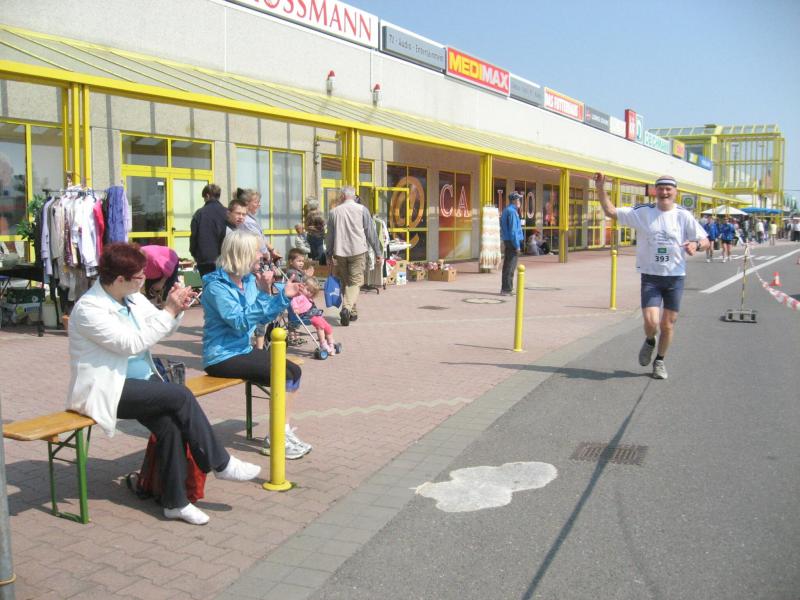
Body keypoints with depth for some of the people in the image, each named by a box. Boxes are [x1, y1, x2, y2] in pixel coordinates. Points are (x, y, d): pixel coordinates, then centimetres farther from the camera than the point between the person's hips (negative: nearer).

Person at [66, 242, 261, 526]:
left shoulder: (133, 297, 6)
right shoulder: (89, 308, -16)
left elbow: (161, 329, 15)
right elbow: (131, 343, -24)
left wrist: (176, 308, -6)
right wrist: (169, 310, -22)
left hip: (139, 382, 7)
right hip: (107, 390, -7)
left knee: (169, 423, -20)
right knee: (180, 395, -23)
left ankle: (175, 502, -8)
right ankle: (220, 464, -9)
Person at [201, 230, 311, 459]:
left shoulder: (249, 280, 5)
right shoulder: (216, 286, -18)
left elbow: (263, 317, 11)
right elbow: (240, 322, -27)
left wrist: (284, 296, -2)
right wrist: (263, 293, -31)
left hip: (243, 349, 9)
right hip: (222, 357, -9)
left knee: (293, 370, 0)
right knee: (283, 376, -18)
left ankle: (284, 431, 3)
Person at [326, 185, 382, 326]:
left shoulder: (334, 212, 6)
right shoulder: (362, 209, 0)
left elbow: (330, 235, 11)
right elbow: (371, 232, 0)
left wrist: (330, 254, 20)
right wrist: (378, 252, 6)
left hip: (340, 252, 2)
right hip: (358, 251, -2)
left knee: (345, 282, 15)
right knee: (355, 282, -2)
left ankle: (352, 312, 19)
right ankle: (347, 308, -24)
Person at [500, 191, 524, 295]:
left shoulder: (506, 210, 16)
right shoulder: (512, 212, -15)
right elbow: (513, 230, -19)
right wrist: (517, 245, -18)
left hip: (507, 241, 10)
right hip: (512, 241, -10)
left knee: (507, 265, 13)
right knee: (510, 266, -7)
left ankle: (505, 288, 18)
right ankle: (506, 289, -6)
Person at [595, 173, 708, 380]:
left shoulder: (683, 215, 0)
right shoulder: (642, 212, -1)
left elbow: (705, 241, 2)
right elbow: (610, 211, 0)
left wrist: (696, 244, -21)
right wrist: (601, 188, -11)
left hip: (675, 277, 1)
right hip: (650, 277, -1)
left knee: (668, 324, 8)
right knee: (651, 322, -13)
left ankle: (660, 361, 31)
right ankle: (649, 342, 24)